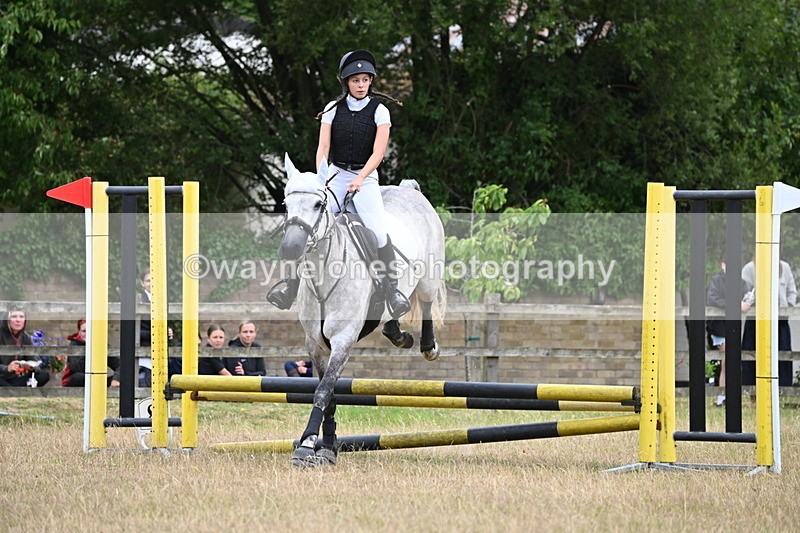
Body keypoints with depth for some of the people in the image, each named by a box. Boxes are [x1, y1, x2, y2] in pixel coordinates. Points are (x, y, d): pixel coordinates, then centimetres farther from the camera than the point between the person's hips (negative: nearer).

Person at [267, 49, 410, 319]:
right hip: (336, 175, 2)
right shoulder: (333, 109, 5)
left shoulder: (379, 111, 0)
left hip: (366, 177, -2)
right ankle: (293, 281, -12)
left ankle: (392, 290, -15)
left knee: (378, 230, -22)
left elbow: (378, 152, -8)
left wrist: (360, 179, -22)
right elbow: (323, 148, 0)